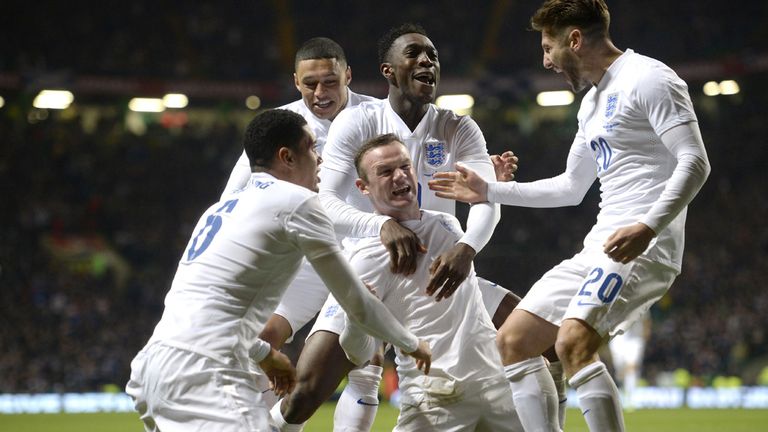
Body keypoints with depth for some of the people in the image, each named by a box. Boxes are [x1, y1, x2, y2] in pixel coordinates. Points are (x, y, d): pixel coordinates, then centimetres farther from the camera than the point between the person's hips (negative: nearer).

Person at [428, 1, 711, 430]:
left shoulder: (648, 79, -8)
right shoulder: (593, 102, 21)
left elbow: (695, 162, -17)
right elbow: (571, 188, 32)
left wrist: (648, 227, -29)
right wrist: (490, 191, 31)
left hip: (643, 247, -10)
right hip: (599, 248, 10)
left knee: (573, 343, -30)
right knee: (514, 341, 10)